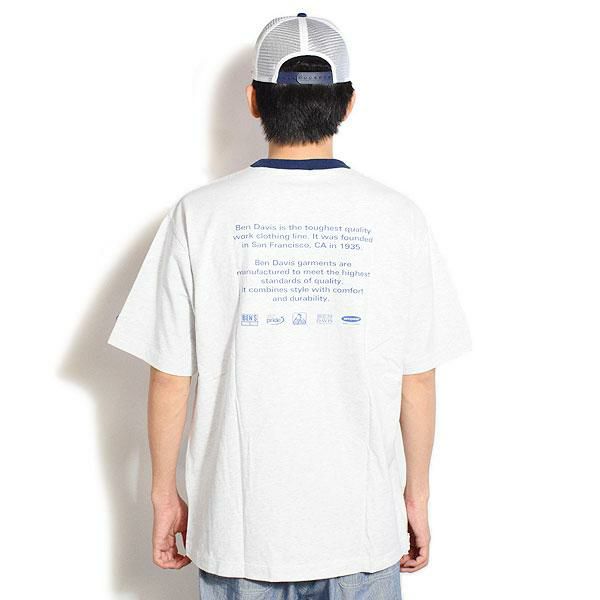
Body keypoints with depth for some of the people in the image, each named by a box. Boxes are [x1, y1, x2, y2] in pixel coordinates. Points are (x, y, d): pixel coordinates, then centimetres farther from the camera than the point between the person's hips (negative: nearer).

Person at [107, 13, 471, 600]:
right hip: (363, 528, 1)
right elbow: (418, 380, -3)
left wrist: (164, 494, 7)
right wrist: (417, 493, 10)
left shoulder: (200, 215, -10)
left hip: (240, 524, 0)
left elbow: (170, 377, -6)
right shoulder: (397, 219, -8)